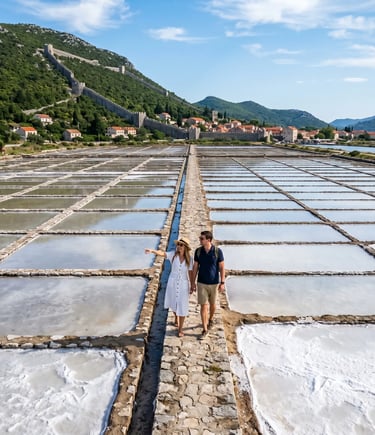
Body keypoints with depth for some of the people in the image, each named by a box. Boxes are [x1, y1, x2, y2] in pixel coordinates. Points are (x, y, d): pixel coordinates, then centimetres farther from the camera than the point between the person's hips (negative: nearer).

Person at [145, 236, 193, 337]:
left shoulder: (189, 258, -9)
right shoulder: (173, 254, -12)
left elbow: (190, 272, -1)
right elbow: (162, 253, -29)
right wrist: (152, 251, -47)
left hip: (183, 285, -1)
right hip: (172, 283, 1)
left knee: (182, 306, 2)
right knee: (174, 303, 20)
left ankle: (180, 329, 16)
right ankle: (176, 317, 52)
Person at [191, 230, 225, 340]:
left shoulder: (218, 251, -14)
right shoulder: (198, 251, -6)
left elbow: (222, 267, -8)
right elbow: (195, 267, 1)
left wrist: (222, 283, -11)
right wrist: (193, 283, 2)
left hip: (214, 283, -1)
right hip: (202, 283, 1)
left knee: (212, 304, 18)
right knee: (203, 306, -2)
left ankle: (210, 319, 46)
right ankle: (205, 330, 6)